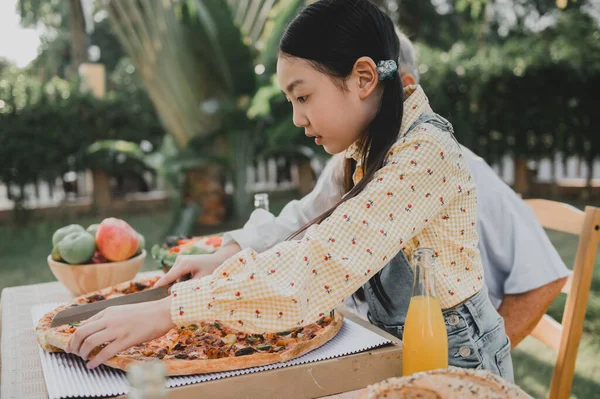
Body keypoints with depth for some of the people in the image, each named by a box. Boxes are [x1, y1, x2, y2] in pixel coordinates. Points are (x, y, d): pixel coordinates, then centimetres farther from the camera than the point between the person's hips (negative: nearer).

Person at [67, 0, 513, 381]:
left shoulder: (423, 157, -26)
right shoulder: (369, 148, 3)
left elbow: (316, 267, -33)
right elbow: (311, 223, 8)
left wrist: (167, 312, -32)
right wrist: (227, 255, -7)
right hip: (397, 343, 7)